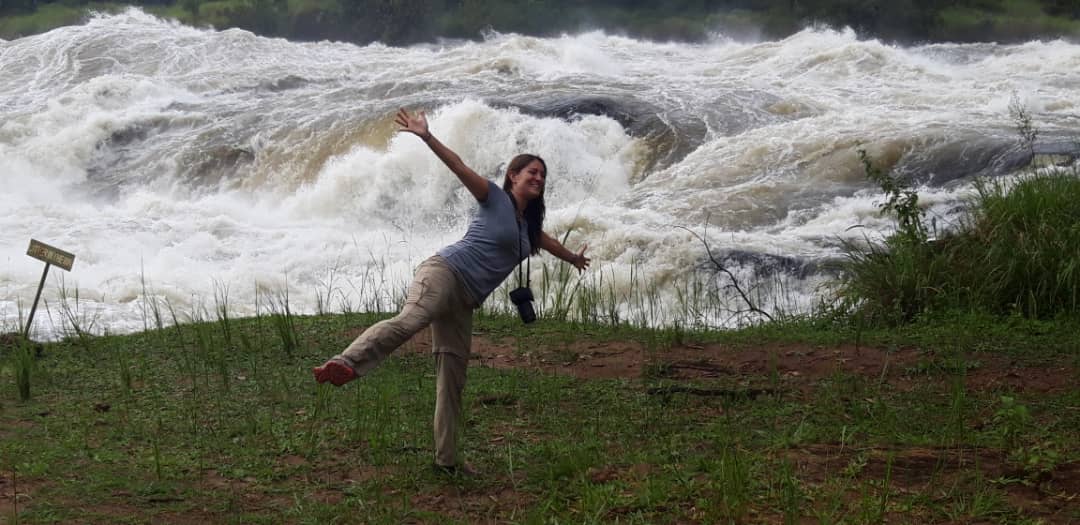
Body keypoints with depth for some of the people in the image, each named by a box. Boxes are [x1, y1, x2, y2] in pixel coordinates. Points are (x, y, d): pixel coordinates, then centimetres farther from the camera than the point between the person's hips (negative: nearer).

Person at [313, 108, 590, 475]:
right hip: (445, 272, -8)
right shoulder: (495, 198, 6)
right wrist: (427, 137, -21)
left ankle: (447, 459, 5)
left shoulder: (527, 224, 29)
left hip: (464, 302, 8)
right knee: (410, 319, -37)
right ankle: (345, 364, -59)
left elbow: (545, 241, 52)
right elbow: (458, 166, -7)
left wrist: (574, 258, 70)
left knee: (453, 379, 3)